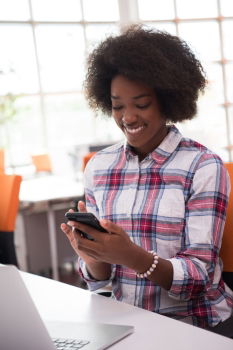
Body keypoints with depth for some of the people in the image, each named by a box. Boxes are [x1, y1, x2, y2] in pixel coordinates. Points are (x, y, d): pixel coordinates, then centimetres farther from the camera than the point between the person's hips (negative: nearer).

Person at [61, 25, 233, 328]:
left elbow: (198, 277, -11)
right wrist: (92, 256, -17)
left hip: (195, 322, -3)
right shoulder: (98, 167, 3)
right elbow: (100, 278, 5)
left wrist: (130, 255, -27)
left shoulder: (203, 166, -8)